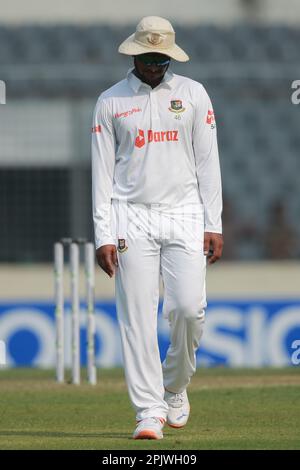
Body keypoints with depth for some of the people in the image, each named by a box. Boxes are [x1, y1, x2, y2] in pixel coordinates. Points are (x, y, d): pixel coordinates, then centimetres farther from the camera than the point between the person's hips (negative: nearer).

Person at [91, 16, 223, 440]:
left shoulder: (193, 94, 7)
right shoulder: (111, 102, 5)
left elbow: (208, 162, 6)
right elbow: (102, 172, 4)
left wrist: (214, 226, -1)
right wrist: (103, 235, -4)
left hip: (185, 214, 1)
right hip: (132, 218, 0)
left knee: (189, 308, -10)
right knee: (137, 317, -5)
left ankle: (175, 388, 16)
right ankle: (150, 412, -3)